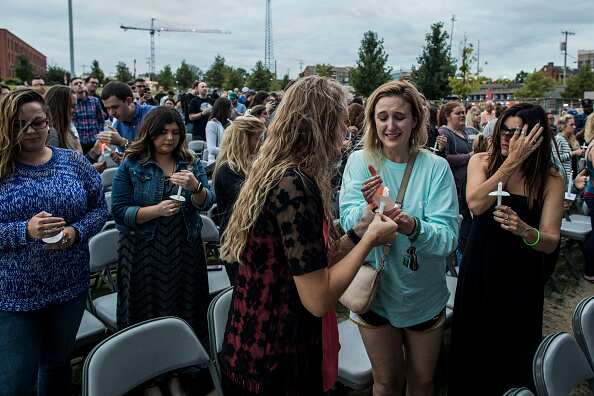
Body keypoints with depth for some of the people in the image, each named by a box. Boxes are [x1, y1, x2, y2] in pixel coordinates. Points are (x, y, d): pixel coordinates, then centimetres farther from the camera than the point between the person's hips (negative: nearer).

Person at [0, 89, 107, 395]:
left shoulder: (74, 161, 0)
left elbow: (99, 208, 2)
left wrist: (76, 231, -16)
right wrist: (25, 230, -25)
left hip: (70, 286, 3)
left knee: (58, 362, 22)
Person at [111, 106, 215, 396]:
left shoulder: (191, 163, 6)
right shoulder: (131, 166, -2)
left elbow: (206, 203, -4)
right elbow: (119, 211, -8)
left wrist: (195, 187, -24)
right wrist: (156, 210, -22)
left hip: (185, 251, 3)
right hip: (144, 253, -2)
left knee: (182, 311, 11)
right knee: (148, 314, 6)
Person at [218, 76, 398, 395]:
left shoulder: (276, 174, 6)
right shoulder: (295, 184, -24)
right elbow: (318, 300, -24)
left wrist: (360, 229, 6)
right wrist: (370, 238, -14)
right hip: (275, 360, -9)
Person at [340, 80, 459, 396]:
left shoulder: (435, 167, -12)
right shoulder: (359, 161, -10)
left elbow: (448, 236, -18)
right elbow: (348, 224, -15)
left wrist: (414, 227, -39)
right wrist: (368, 208, -36)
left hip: (424, 296, 1)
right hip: (374, 292, 0)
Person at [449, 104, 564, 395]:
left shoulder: (551, 179, -10)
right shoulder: (482, 161, -6)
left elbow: (551, 242, -17)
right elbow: (476, 205, -24)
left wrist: (524, 229, -38)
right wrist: (511, 162, -27)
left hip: (521, 278, -1)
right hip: (478, 271, 1)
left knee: (514, 352, 14)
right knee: (472, 346, 17)